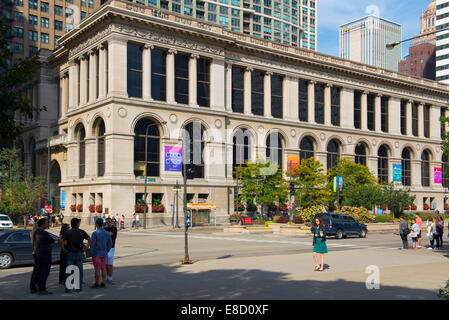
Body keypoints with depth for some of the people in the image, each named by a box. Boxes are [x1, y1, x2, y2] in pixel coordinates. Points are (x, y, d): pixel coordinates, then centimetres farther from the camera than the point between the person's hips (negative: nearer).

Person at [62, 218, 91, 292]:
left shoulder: (67, 233, -4)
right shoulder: (82, 232, -1)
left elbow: (64, 243, -16)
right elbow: (90, 240, -1)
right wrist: (87, 248, 7)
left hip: (70, 254, -1)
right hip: (79, 253, 1)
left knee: (69, 271, 3)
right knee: (79, 271, 11)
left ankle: (68, 288, 0)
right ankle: (79, 286, 14)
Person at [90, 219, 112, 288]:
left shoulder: (95, 233, -14)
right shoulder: (107, 233, 3)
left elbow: (92, 244, -16)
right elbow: (110, 244, 7)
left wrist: (92, 253, -4)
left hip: (96, 254, -5)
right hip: (104, 254, 5)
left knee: (97, 269, -1)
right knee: (103, 269, 9)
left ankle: (97, 283, 4)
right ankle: (103, 283, 12)